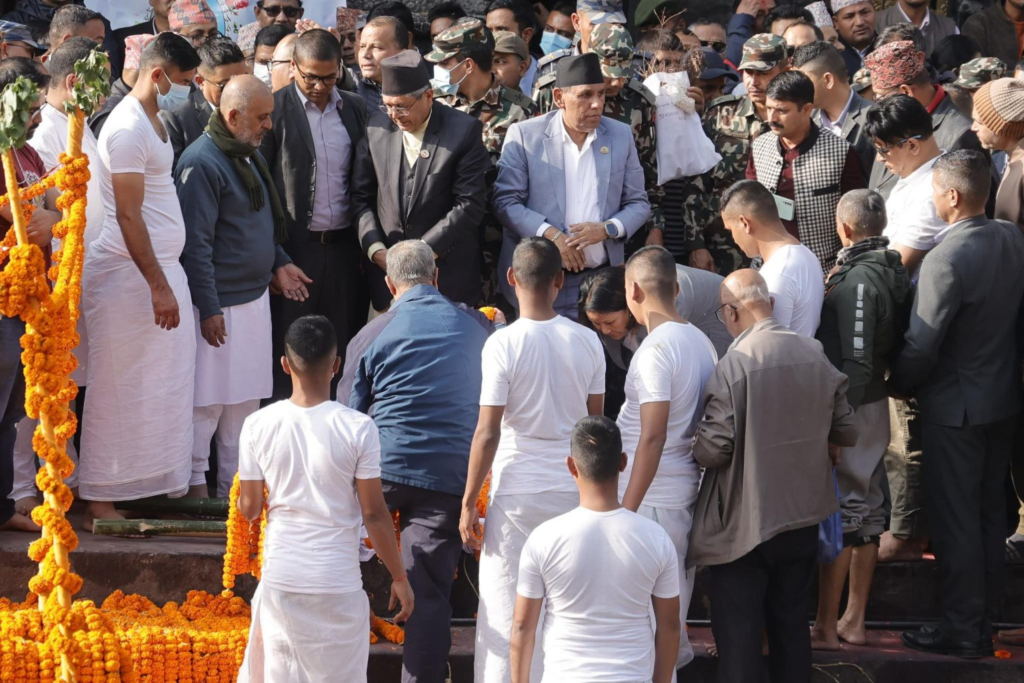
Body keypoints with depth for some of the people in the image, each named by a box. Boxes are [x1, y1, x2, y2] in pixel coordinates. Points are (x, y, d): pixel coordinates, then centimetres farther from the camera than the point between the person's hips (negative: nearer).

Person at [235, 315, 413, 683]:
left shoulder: (258, 425, -5)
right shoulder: (357, 428, -11)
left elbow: (249, 508, 1)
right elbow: (374, 513, -8)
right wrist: (399, 577, 3)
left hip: (281, 579, 2)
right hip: (337, 582, -2)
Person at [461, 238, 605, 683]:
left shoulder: (503, 344, -11)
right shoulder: (587, 342, 1)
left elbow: (488, 433, -11)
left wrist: (468, 503, -4)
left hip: (518, 494, -4)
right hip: (576, 492, 4)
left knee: (508, 612, 2)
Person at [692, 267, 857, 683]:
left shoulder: (734, 367, -19)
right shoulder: (815, 356, -1)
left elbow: (715, 448, -18)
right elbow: (846, 432, 7)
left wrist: (691, 448, 2)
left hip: (744, 523, -6)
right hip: (802, 514, 6)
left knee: (739, 635, 1)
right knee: (792, 625, 17)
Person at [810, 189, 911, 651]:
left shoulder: (858, 280, -21)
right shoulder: (894, 271, 5)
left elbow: (856, 363, -24)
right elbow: (897, 345, 11)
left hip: (850, 408, -9)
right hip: (876, 404, 9)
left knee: (838, 515, -4)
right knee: (866, 510, 14)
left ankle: (825, 628, 1)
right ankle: (854, 621, 23)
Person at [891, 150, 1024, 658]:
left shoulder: (946, 260, -26)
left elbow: (922, 345, -23)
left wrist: (899, 386, -6)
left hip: (955, 406, -7)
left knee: (955, 518, 4)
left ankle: (963, 629, 12)